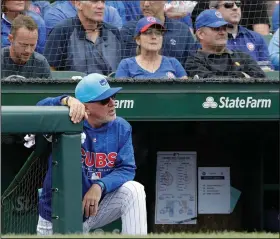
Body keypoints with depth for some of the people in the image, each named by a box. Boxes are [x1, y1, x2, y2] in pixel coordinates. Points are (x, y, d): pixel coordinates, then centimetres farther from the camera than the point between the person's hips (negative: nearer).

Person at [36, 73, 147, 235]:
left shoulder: (121, 128, -4)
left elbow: (126, 169, -9)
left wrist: (100, 186, -27)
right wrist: (67, 101, -51)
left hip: (97, 207, 3)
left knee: (133, 190, -21)